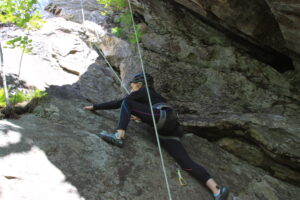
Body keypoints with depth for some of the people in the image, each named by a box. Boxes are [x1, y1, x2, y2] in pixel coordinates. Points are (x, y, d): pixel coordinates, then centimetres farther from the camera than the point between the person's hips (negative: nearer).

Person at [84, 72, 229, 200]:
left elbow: (118, 103, 11)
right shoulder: (152, 95, 36)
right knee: (187, 163, -5)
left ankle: (119, 136, -23)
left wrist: (95, 107, 20)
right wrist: (141, 118, 50)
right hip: (168, 135, 8)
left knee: (126, 103, -2)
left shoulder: (142, 92, 14)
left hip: (164, 117, -8)